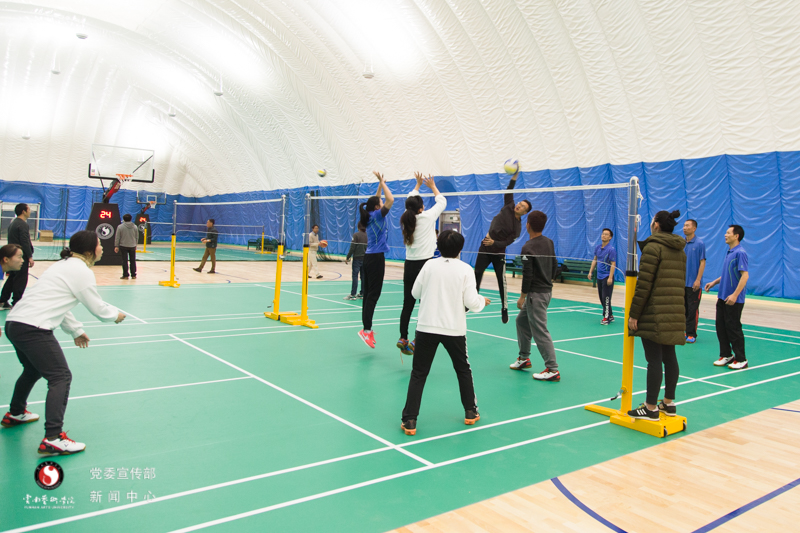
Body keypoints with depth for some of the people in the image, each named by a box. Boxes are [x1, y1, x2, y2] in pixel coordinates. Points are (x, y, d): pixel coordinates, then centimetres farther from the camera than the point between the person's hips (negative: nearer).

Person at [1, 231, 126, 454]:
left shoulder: (64, 265, 19)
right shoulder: (82, 271, -10)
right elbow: (98, 309, -6)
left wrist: (76, 330, 31)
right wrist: (116, 315, 14)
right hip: (33, 328, -10)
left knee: (33, 370, 31)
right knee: (61, 377, -8)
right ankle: (52, 439, -13)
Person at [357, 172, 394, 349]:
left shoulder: (370, 215, 13)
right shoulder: (377, 215, -9)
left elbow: (376, 201, 30)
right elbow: (390, 200, -18)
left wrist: (380, 184, 26)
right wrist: (382, 182, -8)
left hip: (369, 257, 9)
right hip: (376, 258, -9)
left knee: (369, 294, 8)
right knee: (373, 294, -9)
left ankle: (367, 329, 12)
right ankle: (366, 330, -10)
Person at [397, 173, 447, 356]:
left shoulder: (407, 219, 6)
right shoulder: (426, 217, -7)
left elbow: (411, 200, 26)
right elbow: (442, 202, 9)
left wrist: (418, 184, 34)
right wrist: (432, 187, 22)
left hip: (409, 265, 6)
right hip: (425, 264, -6)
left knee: (408, 304, 9)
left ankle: (403, 339, 10)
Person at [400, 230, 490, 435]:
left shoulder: (429, 265, -2)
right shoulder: (465, 269, -6)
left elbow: (415, 293, 6)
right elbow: (471, 302, -9)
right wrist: (483, 301, 12)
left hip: (426, 327, 0)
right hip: (454, 329, 0)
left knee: (418, 374, 6)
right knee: (463, 370, 22)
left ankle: (409, 421, 3)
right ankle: (470, 412, 34)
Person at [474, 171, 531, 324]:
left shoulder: (518, 227, -8)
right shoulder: (508, 207, 2)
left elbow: (507, 242, -13)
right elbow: (509, 192, 1)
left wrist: (494, 243, -28)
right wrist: (514, 176, -11)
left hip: (498, 253, -4)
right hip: (484, 249, 4)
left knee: (502, 281, -6)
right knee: (476, 276, 3)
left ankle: (504, 310, 4)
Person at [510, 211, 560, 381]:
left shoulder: (528, 248, -17)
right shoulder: (549, 243, 7)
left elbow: (527, 275, -19)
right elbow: (554, 266, 14)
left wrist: (522, 296, -11)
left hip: (536, 294, -9)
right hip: (547, 290, 9)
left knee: (540, 331, -5)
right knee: (522, 321, 22)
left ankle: (553, 370, -4)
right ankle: (524, 358, 31)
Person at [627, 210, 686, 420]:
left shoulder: (653, 247, -10)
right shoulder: (680, 251, 14)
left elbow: (644, 284, -15)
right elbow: (680, 282, 18)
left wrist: (634, 313, -11)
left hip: (655, 314, -8)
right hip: (675, 313, 8)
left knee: (654, 360, -4)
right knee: (669, 357, 13)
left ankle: (651, 408, 2)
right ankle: (669, 403, 22)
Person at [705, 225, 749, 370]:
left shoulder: (740, 253, -15)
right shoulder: (729, 252, 12)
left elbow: (745, 275, -21)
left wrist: (735, 295, -26)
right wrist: (714, 282, 17)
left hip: (734, 300, -8)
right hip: (722, 297, 8)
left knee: (733, 328, -1)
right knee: (721, 327, 11)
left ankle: (741, 360, 11)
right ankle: (726, 355, 23)